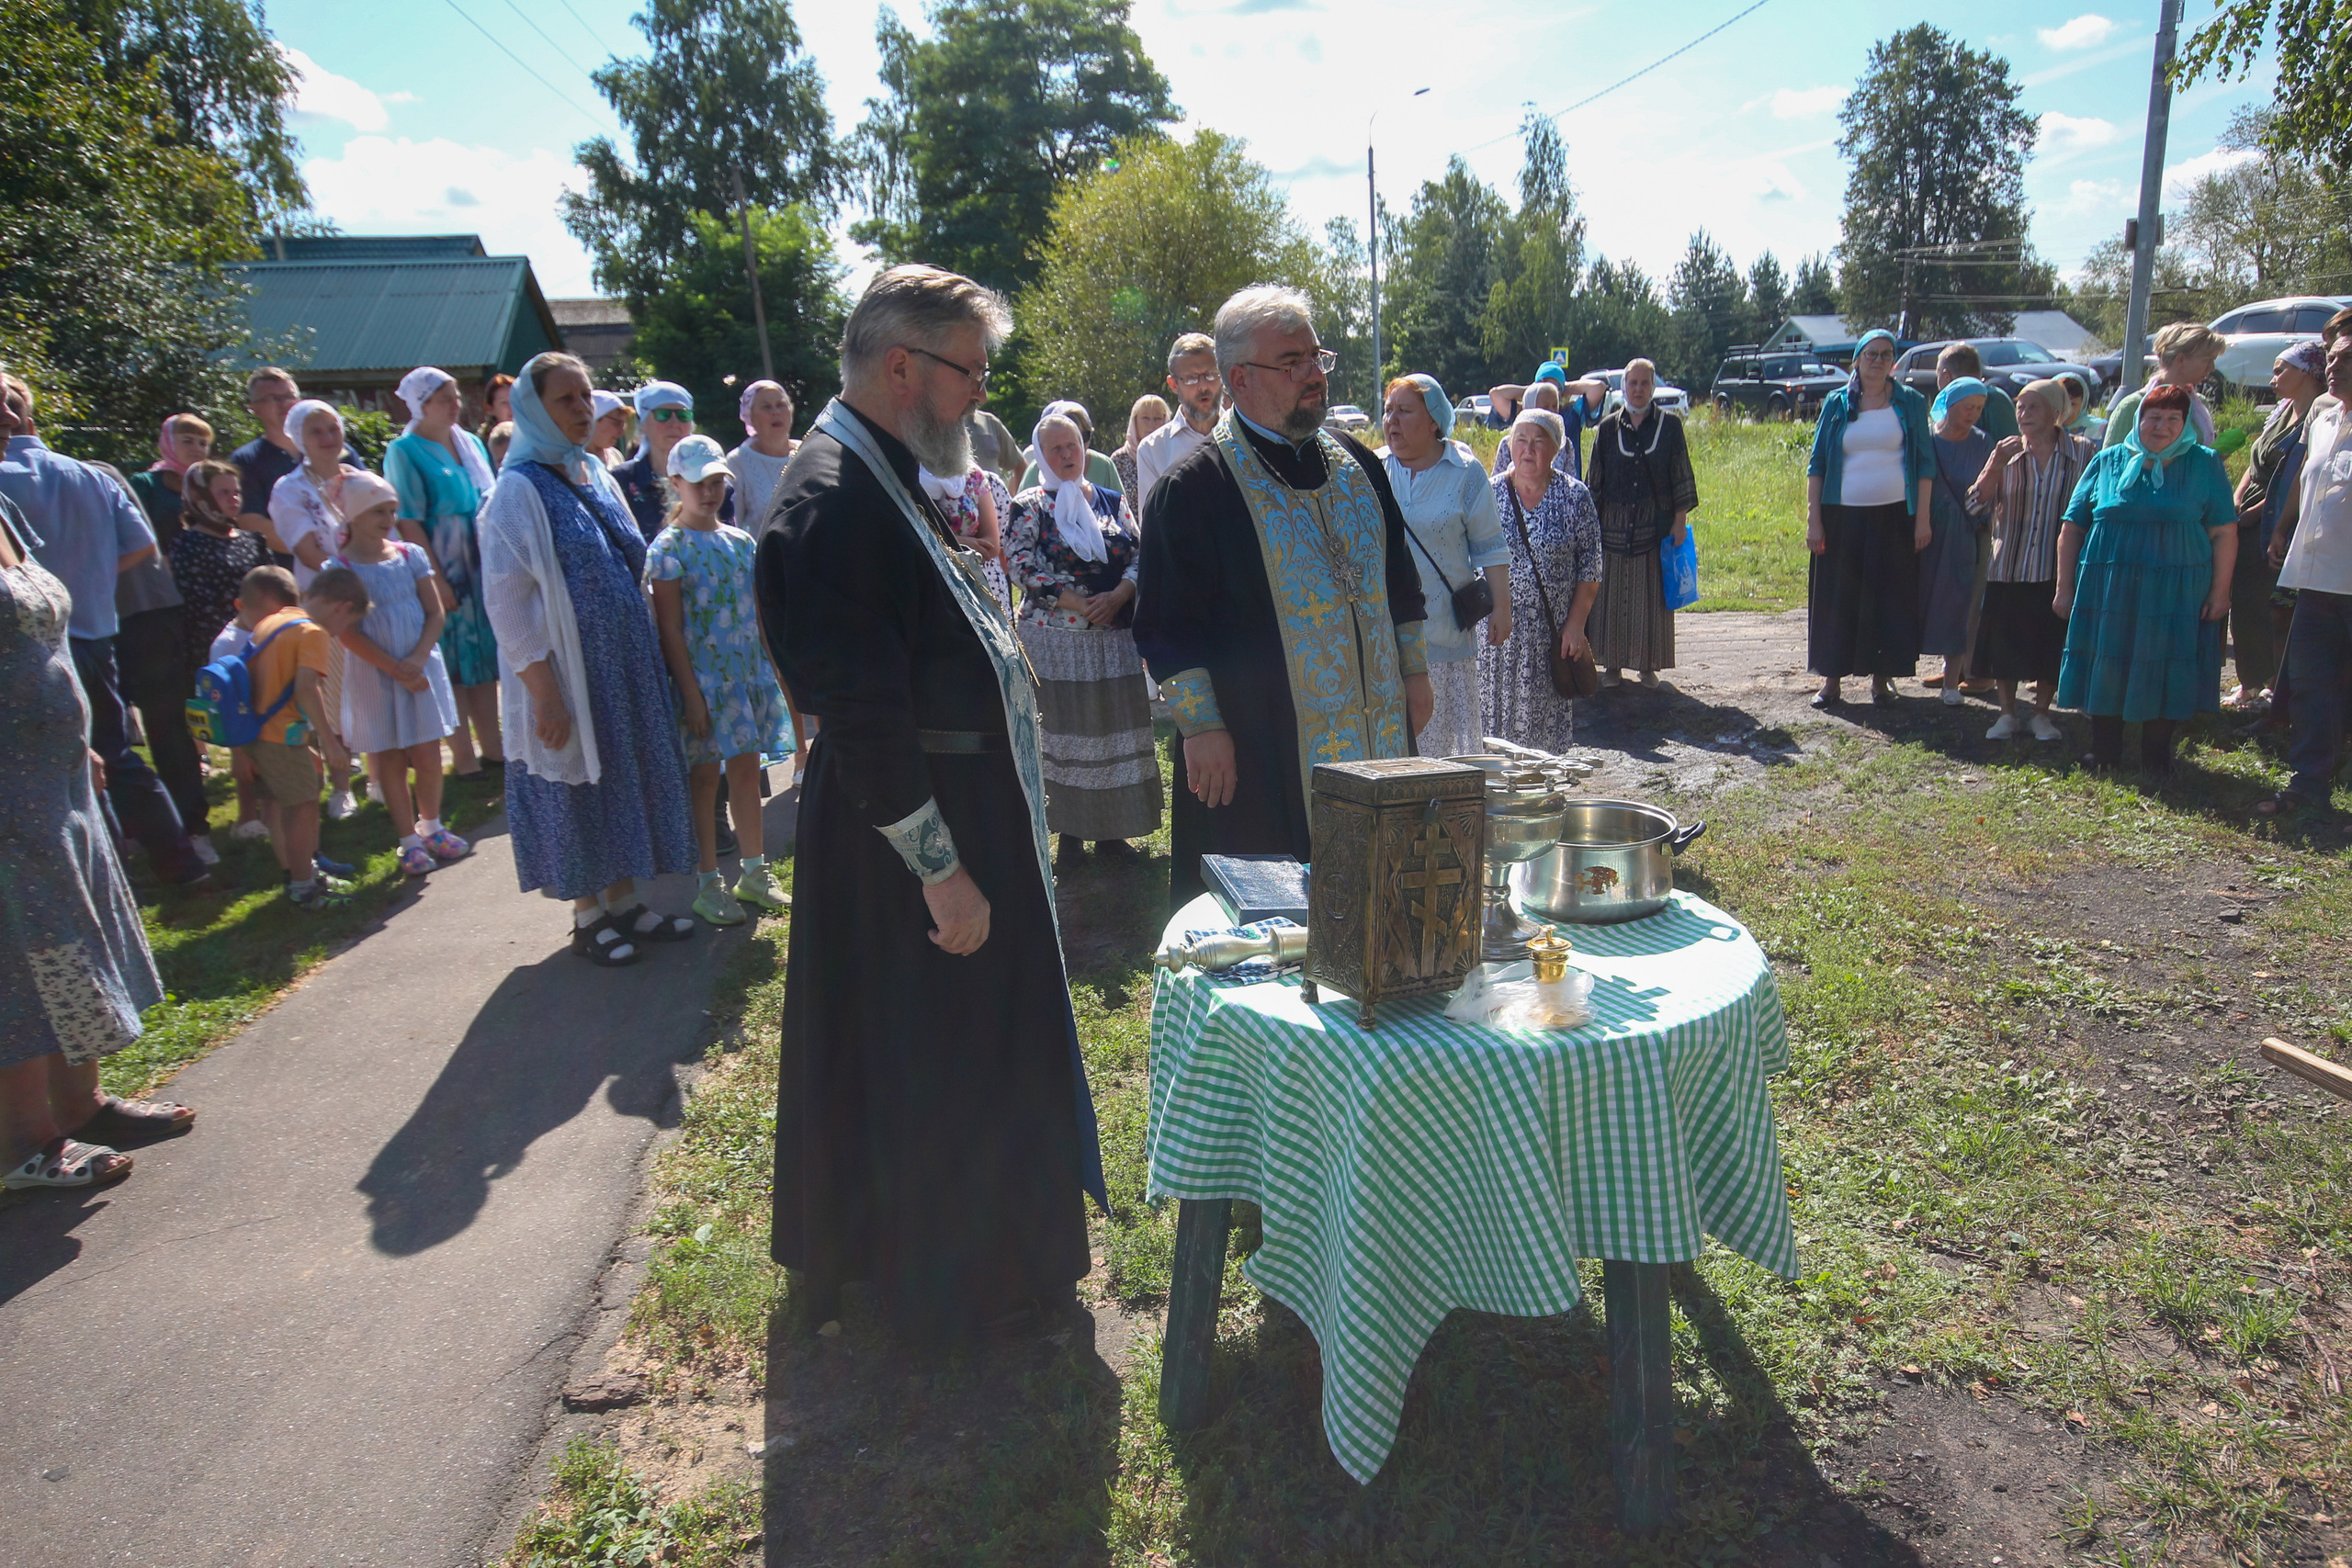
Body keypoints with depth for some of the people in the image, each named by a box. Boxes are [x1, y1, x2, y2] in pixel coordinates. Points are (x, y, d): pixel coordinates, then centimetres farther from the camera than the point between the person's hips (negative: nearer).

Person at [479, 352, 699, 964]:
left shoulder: (594, 472, 8)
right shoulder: (519, 488, -13)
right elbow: (506, 601, -16)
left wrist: (646, 652, 11)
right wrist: (544, 693, -20)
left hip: (626, 664, 7)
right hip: (567, 669, -7)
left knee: (626, 775, 13)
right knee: (576, 783, 5)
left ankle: (624, 901, 26)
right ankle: (588, 915, 20)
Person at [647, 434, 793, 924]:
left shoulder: (741, 542, 9)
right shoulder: (668, 548, -7)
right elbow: (670, 631, -11)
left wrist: (771, 671, 10)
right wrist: (691, 693, -15)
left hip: (750, 674, 5)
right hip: (704, 678, -5)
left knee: (747, 773, 12)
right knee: (705, 778, 3)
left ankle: (754, 873, 23)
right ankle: (709, 885, 13)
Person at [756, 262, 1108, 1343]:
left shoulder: (879, 481, 10)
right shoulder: (832, 502, -22)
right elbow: (862, 715, -26)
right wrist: (941, 867, -23)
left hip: (965, 818, 11)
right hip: (912, 839, -11)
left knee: (970, 1045, 22)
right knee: (932, 1062, 5)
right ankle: (948, 1285, 26)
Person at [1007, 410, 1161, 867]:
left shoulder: (1113, 501, 12)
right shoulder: (1029, 507, 2)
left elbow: (1139, 555, 7)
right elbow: (1022, 564, -8)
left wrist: (1117, 597, -12)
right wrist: (1077, 603, -16)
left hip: (1115, 636, 3)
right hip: (1055, 637, -3)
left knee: (1116, 726, 4)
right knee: (1064, 730, 1)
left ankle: (1111, 830, 15)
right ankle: (1070, 832, 11)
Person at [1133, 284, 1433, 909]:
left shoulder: (1357, 466, 11)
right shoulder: (1192, 488, -9)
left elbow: (1398, 581, 19)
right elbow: (1168, 623, -10)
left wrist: (1414, 671, 15)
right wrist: (1201, 726, -14)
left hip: (1379, 736, 6)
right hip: (1264, 757, -6)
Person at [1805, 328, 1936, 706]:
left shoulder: (1910, 403, 5)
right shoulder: (1837, 403, 5)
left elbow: (1925, 463, 5)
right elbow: (1817, 463, 4)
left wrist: (1923, 518, -3)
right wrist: (1813, 519, -3)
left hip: (1895, 517, 0)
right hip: (1843, 516, 0)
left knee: (1890, 599, 3)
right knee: (1837, 599, 2)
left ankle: (1881, 678, 13)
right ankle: (1832, 678, 10)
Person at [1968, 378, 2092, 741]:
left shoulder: (2082, 452, 0)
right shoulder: (2008, 451, 3)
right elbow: (1978, 502, -2)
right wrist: (1995, 464, -17)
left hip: (2058, 570, -1)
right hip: (2008, 567, 1)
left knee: (2052, 644, 4)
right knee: (2004, 642, 4)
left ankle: (2041, 713, 20)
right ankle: (2007, 713, 18)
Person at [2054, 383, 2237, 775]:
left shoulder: (2205, 464, 4)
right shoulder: (2108, 462, 6)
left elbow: (2224, 532, 2)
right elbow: (2071, 528, 6)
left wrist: (2220, 589, -5)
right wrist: (2065, 588, 2)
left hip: (2176, 593, -1)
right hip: (2107, 591, 1)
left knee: (2166, 671, 3)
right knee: (2105, 668, 6)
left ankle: (2157, 754, 16)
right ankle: (2104, 751, 19)